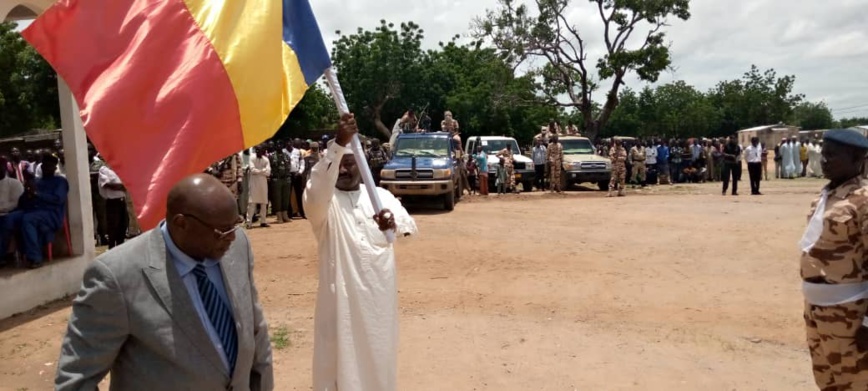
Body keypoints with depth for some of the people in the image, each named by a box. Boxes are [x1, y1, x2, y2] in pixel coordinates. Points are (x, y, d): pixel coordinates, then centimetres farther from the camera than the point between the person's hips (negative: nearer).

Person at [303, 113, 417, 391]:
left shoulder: (381, 195, 6)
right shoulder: (323, 202, -4)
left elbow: (410, 226, -8)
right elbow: (316, 189, -29)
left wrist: (394, 222, -33)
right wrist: (338, 144, -40)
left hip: (380, 295, 3)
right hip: (341, 294, -3)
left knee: (378, 356, 16)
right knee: (341, 357, 4)